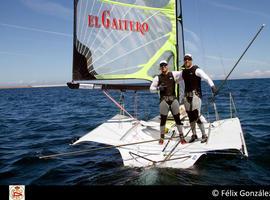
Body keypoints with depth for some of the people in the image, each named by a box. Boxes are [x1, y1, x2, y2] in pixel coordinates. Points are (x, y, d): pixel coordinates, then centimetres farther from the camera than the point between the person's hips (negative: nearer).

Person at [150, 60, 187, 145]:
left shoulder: (173, 74, 8)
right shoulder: (157, 78, 7)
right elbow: (151, 89, 7)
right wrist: (158, 88, -10)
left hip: (173, 99, 1)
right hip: (164, 100, -1)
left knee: (177, 118, 2)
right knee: (163, 119, 4)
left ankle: (181, 137, 12)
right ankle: (162, 137, 18)